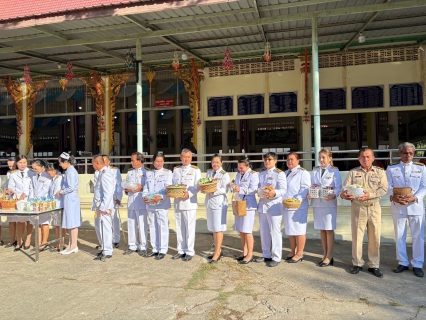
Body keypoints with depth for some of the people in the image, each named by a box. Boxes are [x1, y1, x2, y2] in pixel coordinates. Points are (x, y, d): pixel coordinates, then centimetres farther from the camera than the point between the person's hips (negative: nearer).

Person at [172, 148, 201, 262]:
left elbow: (197, 187, -6)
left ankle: (189, 252, 10)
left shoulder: (195, 170, 1)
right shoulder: (176, 170, 15)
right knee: (179, 227, 11)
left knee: (190, 228, -1)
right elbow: (173, 184, 13)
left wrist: (188, 193, -20)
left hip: (189, 202, -4)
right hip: (178, 202, 4)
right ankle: (181, 250, 22)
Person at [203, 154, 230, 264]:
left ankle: (217, 253, 2)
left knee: (218, 228, -4)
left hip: (219, 202, -7)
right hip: (209, 201, 7)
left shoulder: (224, 174, -5)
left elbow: (225, 189, -13)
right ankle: (218, 250, 25)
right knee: (213, 228, 12)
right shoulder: (209, 172, 13)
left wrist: (214, 190, -25)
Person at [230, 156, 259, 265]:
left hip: (248, 206, -7)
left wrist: (240, 189, -22)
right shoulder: (238, 174, 14)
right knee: (241, 230, 12)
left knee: (247, 231, -5)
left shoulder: (253, 175, -8)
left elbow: (253, 190, -17)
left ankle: (250, 255, 6)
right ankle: (245, 252, 25)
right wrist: (233, 186, -4)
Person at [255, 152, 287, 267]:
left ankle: (276, 257, 10)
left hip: (274, 206, -7)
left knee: (275, 232, 0)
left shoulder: (279, 173, -6)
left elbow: (283, 190, -14)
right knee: (264, 232, 15)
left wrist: (274, 193, -32)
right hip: (262, 205, 7)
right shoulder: (261, 174, 15)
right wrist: (259, 191, -5)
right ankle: (266, 255, 28)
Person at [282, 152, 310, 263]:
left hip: (298, 206, -8)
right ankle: (293, 252, 24)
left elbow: (305, 189, -15)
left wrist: (298, 199, -27)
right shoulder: (285, 173, 19)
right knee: (290, 230, 13)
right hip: (286, 206, 8)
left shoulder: (303, 173, -5)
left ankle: (299, 253, 8)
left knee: (299, 230, -1)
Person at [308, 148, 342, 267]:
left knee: (329, 229, 0)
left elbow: (338, 187, -7)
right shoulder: (315, 171, 11)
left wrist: (333, 195, -26)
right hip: (317, 202, 4)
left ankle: (329, 257, 8)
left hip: (329, 203, -4)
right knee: (322, 230, 11)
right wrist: (309, 194, -10)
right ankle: (325, 254, 22)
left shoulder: (334, 171, -1)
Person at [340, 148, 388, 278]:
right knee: (356, 237, 4)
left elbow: (384, 189, -5)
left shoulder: (380, 172, 6)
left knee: (374, 237, 5)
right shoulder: (353, 172, 7)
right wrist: (344, 195, -24)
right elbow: (344, 188, -1)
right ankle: (357, 264, 18)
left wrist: (370, 195, -20)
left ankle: (374, 265, 18)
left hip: (374, 207, 0)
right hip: (357, 208, 0)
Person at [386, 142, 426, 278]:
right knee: (399, 236, 8)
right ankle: (403, 262, 22)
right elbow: (388, 186, -1)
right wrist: (393, 196, -21)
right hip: (398, 206, 0)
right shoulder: (391, 168, 7)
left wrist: (414, 197, -18)